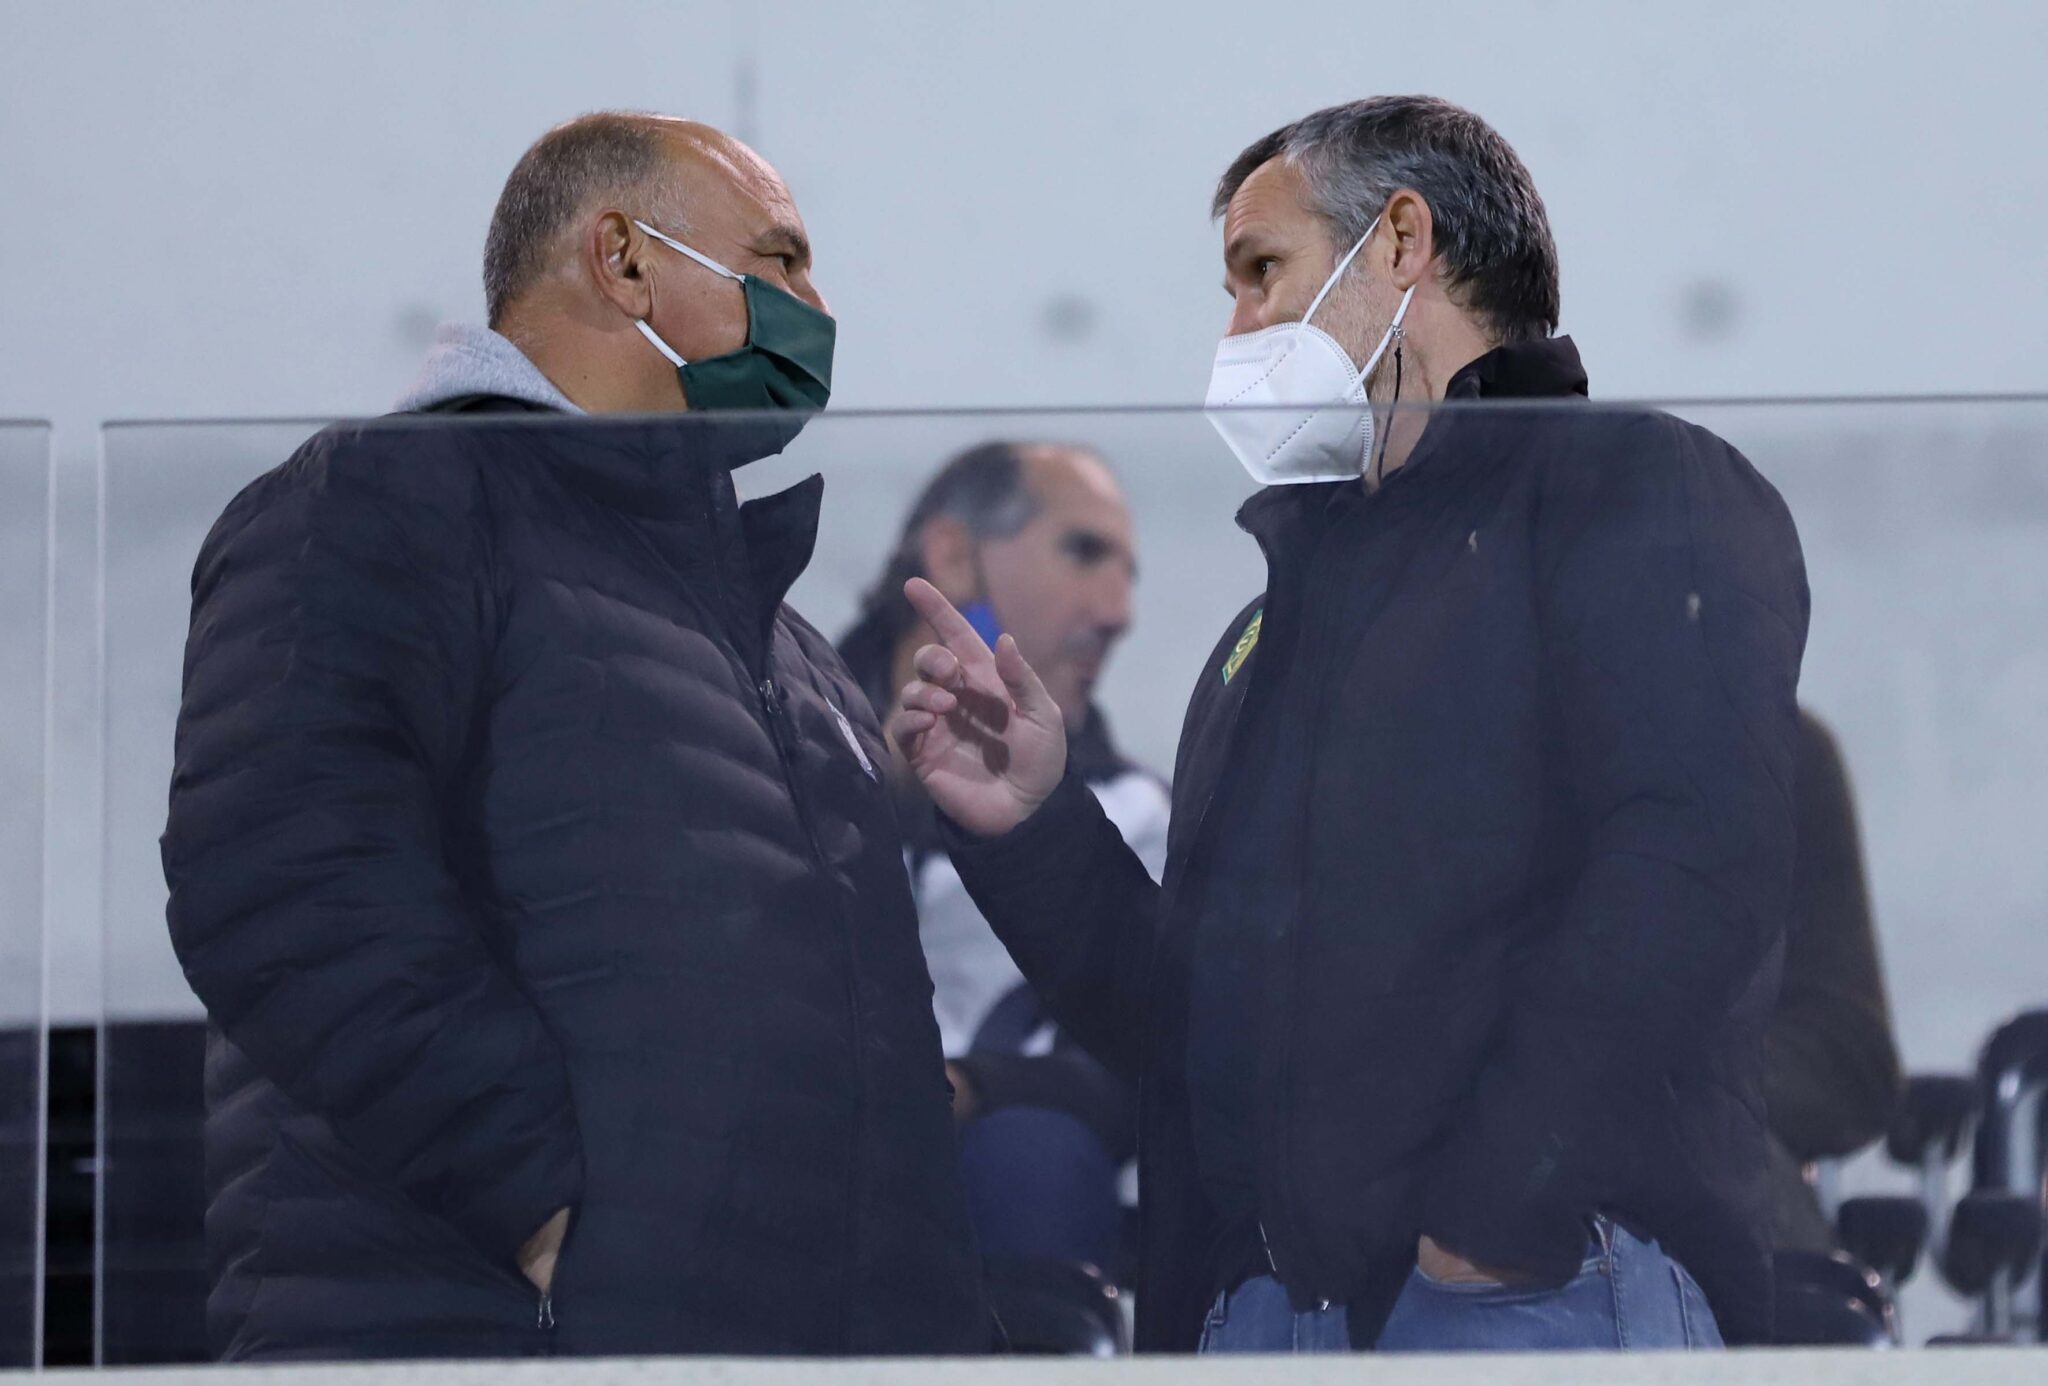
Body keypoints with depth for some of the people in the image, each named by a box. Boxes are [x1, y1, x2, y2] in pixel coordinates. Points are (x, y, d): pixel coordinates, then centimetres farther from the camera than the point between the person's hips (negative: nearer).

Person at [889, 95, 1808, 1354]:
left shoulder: (1637, 493, 2)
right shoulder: (1278, 628, 28)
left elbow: (1690, 873, -14)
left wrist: (1496, 1214, -20)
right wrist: (1029, 832, 10)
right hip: (1263, 1307, 7)